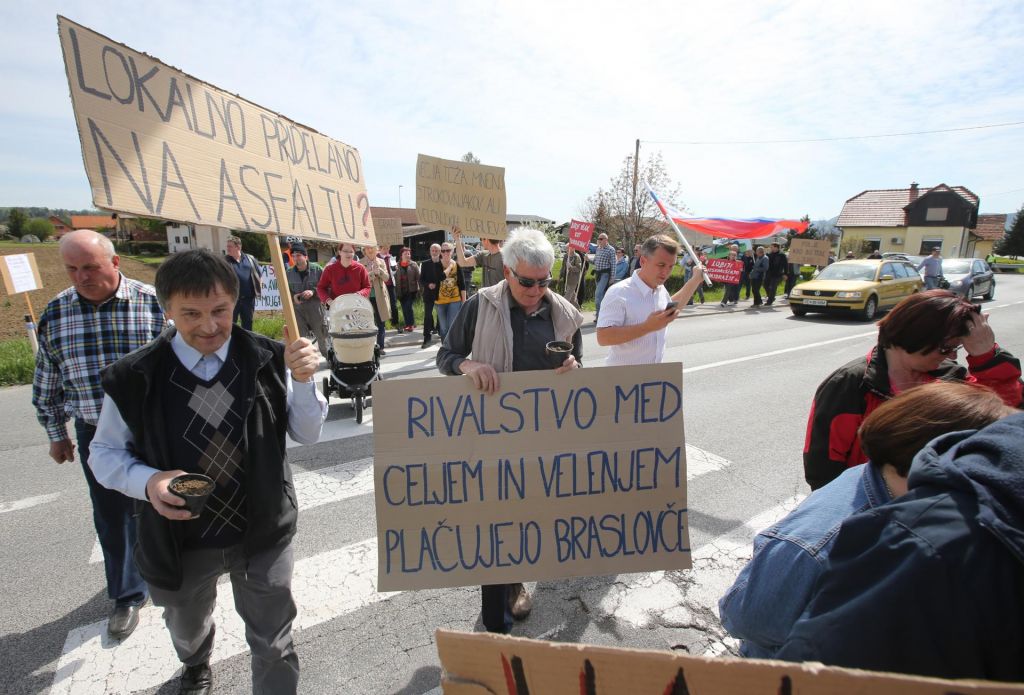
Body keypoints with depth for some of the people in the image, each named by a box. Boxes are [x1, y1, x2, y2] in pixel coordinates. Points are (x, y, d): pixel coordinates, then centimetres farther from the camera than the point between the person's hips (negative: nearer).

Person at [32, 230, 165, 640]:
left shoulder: (153, 303, -13)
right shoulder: (55, 313, -2)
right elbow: (47, 380, 9)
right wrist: (56, 435, 13)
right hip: (95, 434, 3)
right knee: (111, 517, 13)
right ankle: (127, 595, 33)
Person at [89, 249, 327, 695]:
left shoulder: (267, 360, -14)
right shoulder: (135, 378, -15)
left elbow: (307, 435, -8)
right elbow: (105, 453, -2)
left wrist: (302, 381, -26)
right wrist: (148, 482, -23)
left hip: (262, 535, -2)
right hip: (179, 539, 2)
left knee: (274, 646, 13)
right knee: (186, 631, 33)